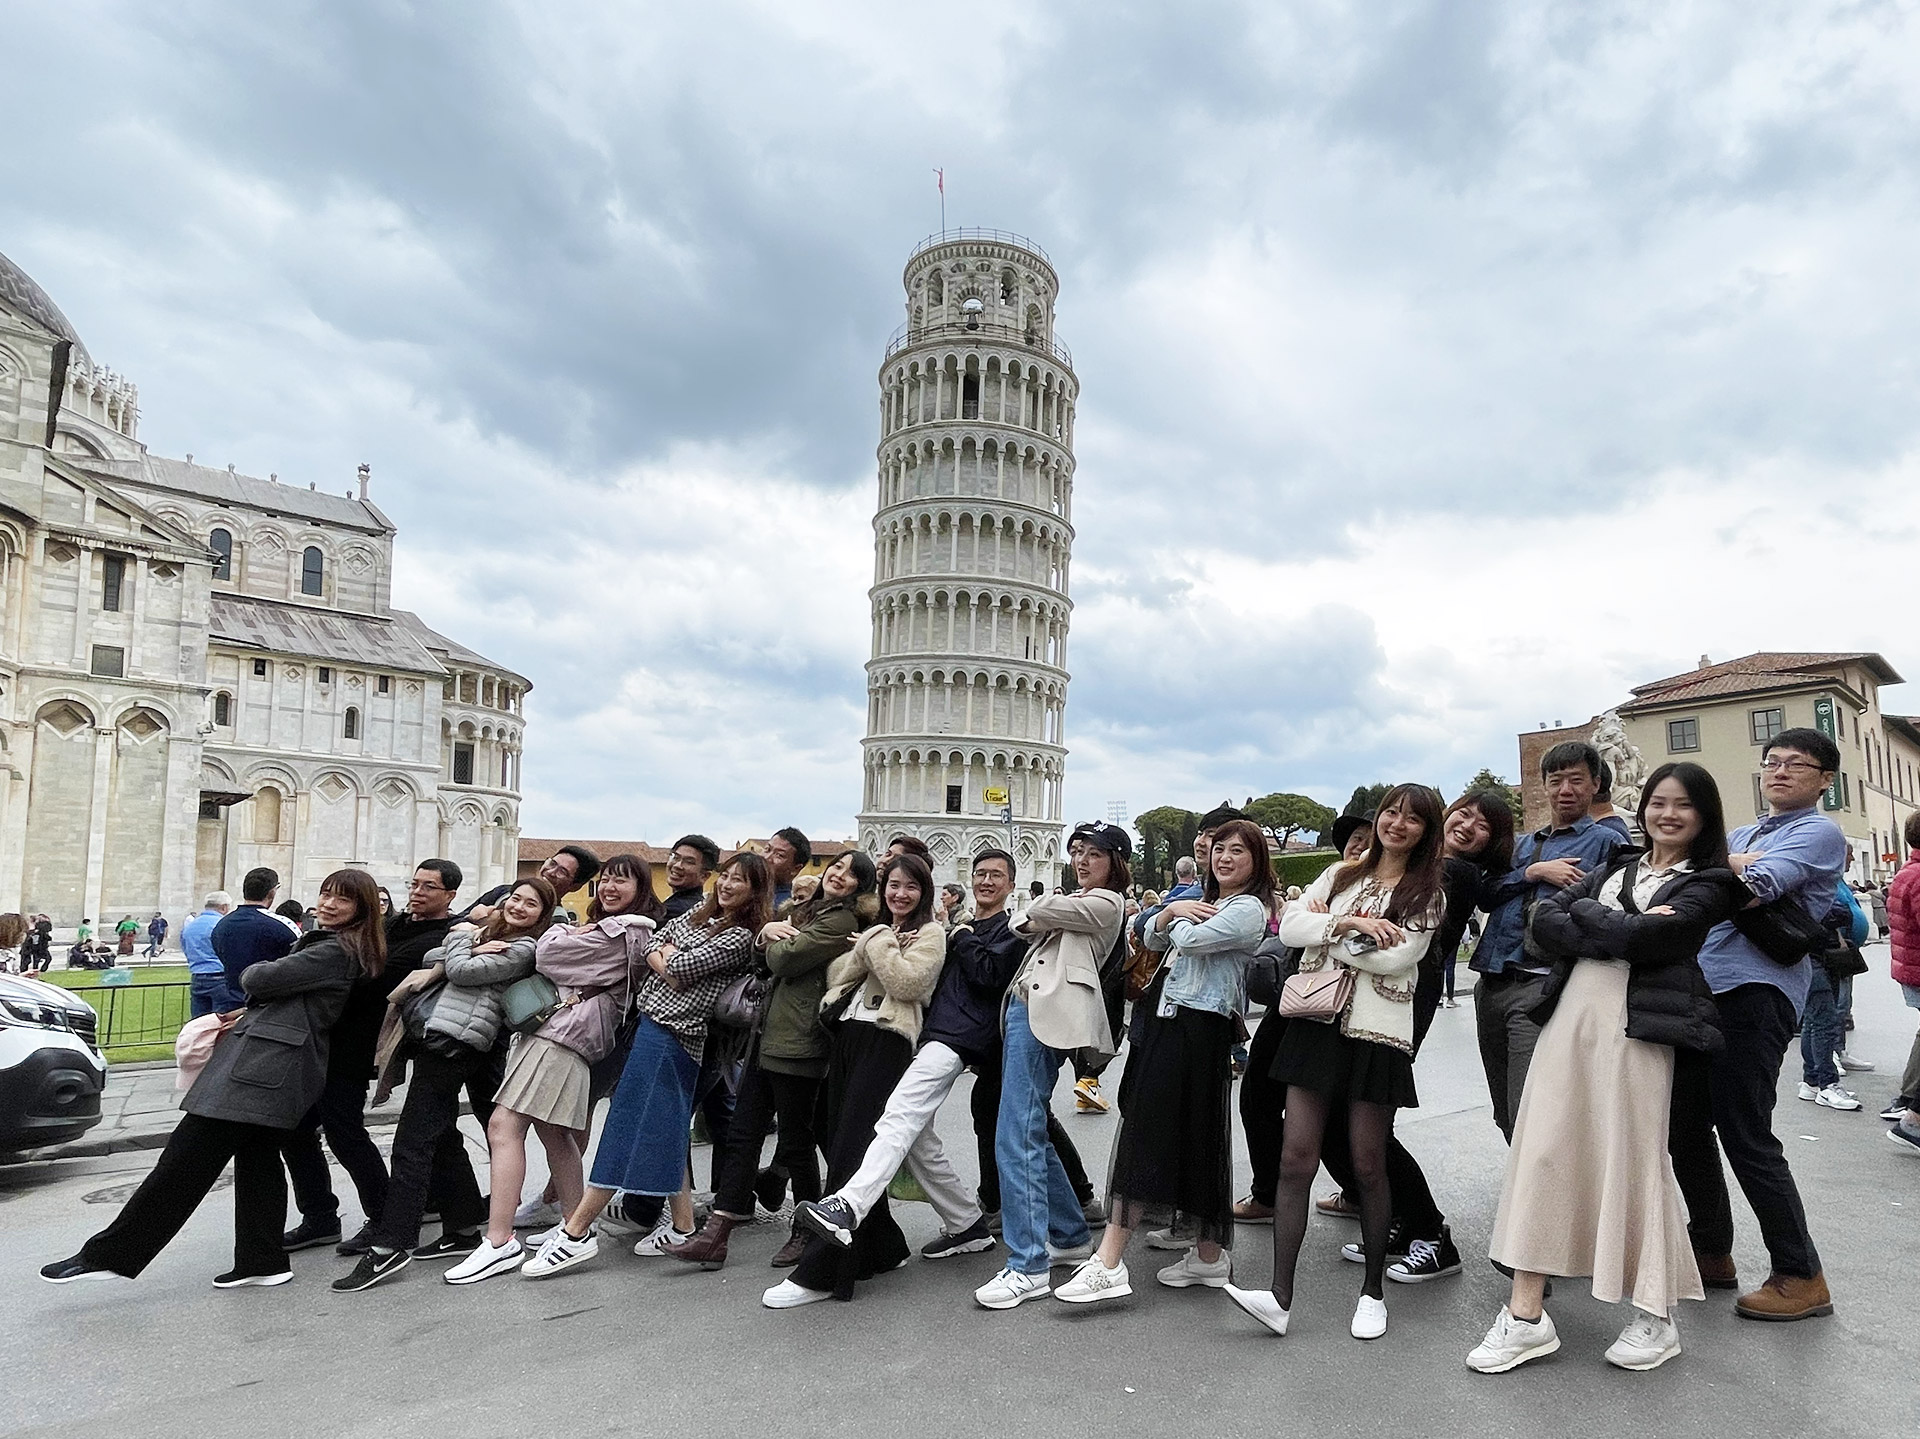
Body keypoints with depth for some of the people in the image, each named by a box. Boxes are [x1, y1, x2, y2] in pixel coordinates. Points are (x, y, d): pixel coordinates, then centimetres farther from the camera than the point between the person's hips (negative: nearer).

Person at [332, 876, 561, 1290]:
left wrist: (461, 938, 4)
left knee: (411, 1143, -11)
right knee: (441, 1137, 13)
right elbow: (431, 959, 14)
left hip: (452, 1042, -9)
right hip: (432, 1035, 9)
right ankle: (463, 1229, 23)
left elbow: (462, 971, -13)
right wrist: (455, 954, -7)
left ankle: (388, 1246, -9)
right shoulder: (485, 932, 20)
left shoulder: (522, 949, -5)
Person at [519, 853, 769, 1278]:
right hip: (651, 1022, 9)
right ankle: (683, 1228, 23)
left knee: (628, 1127, -8)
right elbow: (653, 948, 7)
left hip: (667, 1035, -9)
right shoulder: (701, 914, 14)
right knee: (666, 1132, 14)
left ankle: (575, 1234, -4)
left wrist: (668, 956, 3)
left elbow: (677, 970, -16)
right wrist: (670, 960, -11)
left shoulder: (740, 938, -11)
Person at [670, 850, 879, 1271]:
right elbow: (766, 958, 16)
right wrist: (768, 932, -5)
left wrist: (775, 938, 4)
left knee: (796, 1141, 3)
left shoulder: (840, 921, -10)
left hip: (796, 1045, -9)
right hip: (767, 1036, 9)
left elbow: (782, 960, -17)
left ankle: (806, 1232, 20)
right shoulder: (807, 909, 19)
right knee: (742, 1134, 6)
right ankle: (714, 1236, 9)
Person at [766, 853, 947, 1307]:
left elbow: (907, 983, -13)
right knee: (839, 1145, 6)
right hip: (848, 1036, 8)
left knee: (851, 1151, -11)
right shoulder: (876, 931, 25)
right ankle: (884, 1247, 21)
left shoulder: (930, 933, 3)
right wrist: (866, 951, -3)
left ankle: (820, 1273, -9)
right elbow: (836, 976, 14)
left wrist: (880, 944, -3)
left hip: (886, 1043, -8)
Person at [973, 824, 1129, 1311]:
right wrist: (1036, 918, 3)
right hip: (1025, 1007, 10)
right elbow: (1025, 924, 21)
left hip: (1045, 1014, -10)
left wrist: (1036, 910, 14)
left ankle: (1028, 1266, -13)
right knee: (1031, 1130, 14)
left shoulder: (1106, 902, 0)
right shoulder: (1078, 902, 28)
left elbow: (1037, 911, -6)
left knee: (1017, 1136, -15)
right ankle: (1071, 1234, 27)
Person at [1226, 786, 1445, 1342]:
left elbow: (1395, 956, -12)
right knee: (1296, 1157, -3)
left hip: (1378, 1034, -3)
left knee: (1368, 1165, 5)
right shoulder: (1340, 875, 14)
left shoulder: (1428, 894, 5)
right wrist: (1350, 923, -12)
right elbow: (1289, 927, 1)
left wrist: (1326, 929, -4)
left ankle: (1373, 1290, 24)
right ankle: (1281, 1297, -2)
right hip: (1318, 1023, 3)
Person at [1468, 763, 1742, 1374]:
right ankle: (1526, 1313, 5)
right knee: (1542, 1151, 0)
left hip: (1636, 1026, -5)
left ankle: (1655, 1316, 20)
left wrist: (1583, 912, 3)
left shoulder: (1709, 885, 5)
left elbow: (1644, 939, -13)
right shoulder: (1618, 866, 21)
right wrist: (1619, 932, -7)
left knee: (1634, 1160, 0)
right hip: (1569, 1014, 5)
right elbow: (1544, 921, 8)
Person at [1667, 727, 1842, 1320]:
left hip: (1757, 990, -7)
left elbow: (1760, 885, -17)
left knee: (1746, 1137, -6)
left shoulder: (1819, 833, 0)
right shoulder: (1739, 835, 25)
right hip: (1702, 988, 8)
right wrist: (1729, 866, -5)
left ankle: (1800, 1276, 10)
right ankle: (1712, 1254, 25)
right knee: (1686, 1127, 10)